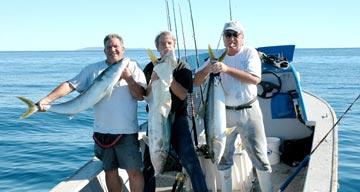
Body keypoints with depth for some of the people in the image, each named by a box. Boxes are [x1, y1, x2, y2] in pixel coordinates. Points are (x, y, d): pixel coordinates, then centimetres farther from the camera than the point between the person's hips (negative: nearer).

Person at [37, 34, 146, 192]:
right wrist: (46, 99, -15)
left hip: (127, 131, -2)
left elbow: (140, 96, -5)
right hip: (102, 131, 2)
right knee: (110, 171, 14)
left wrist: (129, 79, -21)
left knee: (134, 171, 1)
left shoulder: (132, 67, 1)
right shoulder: (93, 69, 5)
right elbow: (70, 85, -3)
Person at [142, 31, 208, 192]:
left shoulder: (182, 67, 0)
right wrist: (153, 80, -22)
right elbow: (147, 96, -3)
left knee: (189, 159, -14)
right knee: (149, 161, 7)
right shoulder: (151, 68, 4)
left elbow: (183, 94, -11)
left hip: (178, 117, -2)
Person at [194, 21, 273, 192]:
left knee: (260, 156, 3)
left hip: (249, 112, -2)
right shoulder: (217, 56, 5)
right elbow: (196, 81, 0)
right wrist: (208, 68, -20)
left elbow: (255, 79, -20)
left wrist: (227, 69, -27)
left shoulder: (249, 52, -3)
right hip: (224, 113, 3)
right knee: (223, 157, 12)